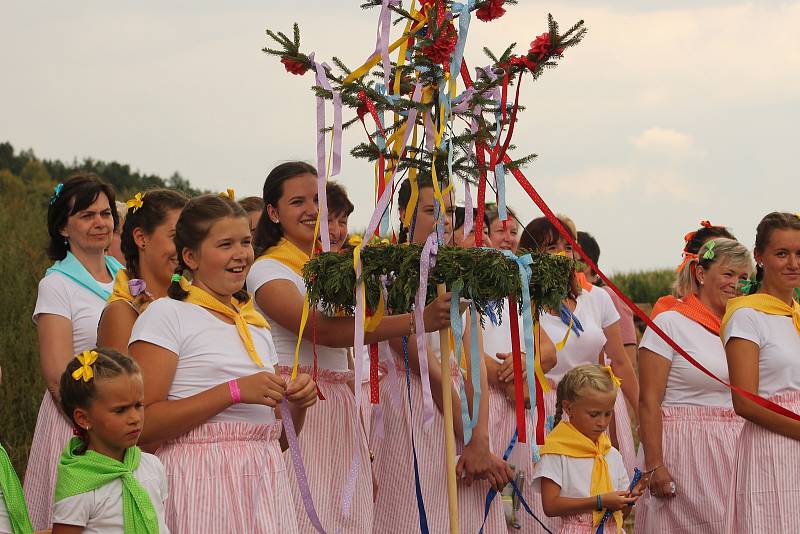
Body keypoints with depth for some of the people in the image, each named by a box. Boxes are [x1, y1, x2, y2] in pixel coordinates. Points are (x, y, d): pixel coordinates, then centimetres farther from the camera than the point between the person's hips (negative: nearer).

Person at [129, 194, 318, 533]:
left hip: (263, 482, 7)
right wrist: (235, 391, -18)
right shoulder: (167, 315, -4)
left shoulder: (256, 325, 19)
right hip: (201, 480, -6)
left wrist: (298, 402, 1)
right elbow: (142, 424, -16)